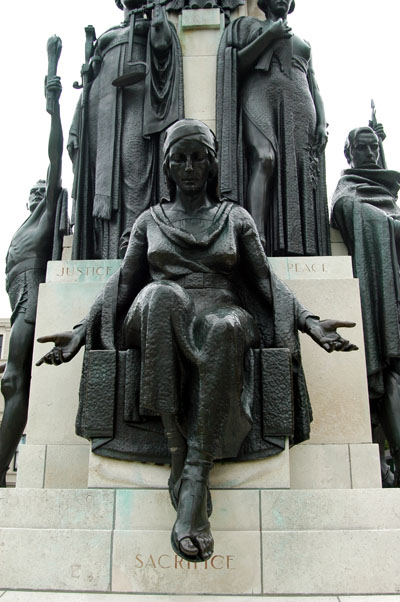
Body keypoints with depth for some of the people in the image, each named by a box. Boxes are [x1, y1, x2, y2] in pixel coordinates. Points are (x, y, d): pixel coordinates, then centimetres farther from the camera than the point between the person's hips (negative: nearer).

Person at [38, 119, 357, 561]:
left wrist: (309, 321, -6)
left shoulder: (236, 218, 21)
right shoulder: (150, 221, 22)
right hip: (156, 324, 1)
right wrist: (81, 330, -3)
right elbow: (122, 283, 13)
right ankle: (177, 456, -36)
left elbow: (266, 280, 11)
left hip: (223, 320, 0)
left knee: (226, 327, -39)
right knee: (162, 293, -38)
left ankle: (195, 478, -38)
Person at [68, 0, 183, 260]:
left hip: (139, 110, -4)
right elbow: (91, 81, 22)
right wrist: (76, 131, 10)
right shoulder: (105, 38, 32)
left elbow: (162, 42, -3)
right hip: (107, 113, 4)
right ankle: (110, 256, -18)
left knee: (134, 167, -22)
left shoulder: (154, 26, 23)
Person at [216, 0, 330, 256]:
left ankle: (299, 252, -26)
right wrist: (269, 35, 3)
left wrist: (322, 122, 6)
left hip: (299, 105, 4)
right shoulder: (249, 25, 25)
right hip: (260, 96, -3)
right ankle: (257, 239, -43)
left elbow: (315, 88, 24)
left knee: (300, 170, -16)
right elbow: (237, 63, 8)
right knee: (265, 158, -30)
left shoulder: (303, 44, 34)